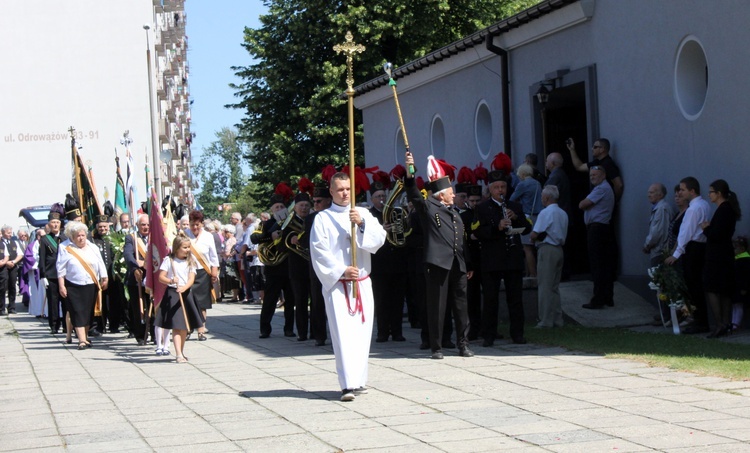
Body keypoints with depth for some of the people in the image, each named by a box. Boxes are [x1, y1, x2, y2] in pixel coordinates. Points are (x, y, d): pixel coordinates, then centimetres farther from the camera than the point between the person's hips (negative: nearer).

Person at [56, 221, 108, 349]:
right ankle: (82, 340, -8)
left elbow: (101, 266, 12)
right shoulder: (65, 248, -1)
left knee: (88, 313, 10)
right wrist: (62, 286, -7)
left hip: (91, 286, 3)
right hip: (74, 287, -3)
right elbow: (61, 269, -3)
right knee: (78, 313, -6)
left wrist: (104, 279, 7)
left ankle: (85, 336, 23)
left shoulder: (92, 247, 9)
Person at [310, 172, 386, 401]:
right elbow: (319, 252, -4)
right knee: (343, 333, -11)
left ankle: (359, 380, 15)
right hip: (336, 284, -4)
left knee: (361, 331, 5)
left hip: (362, 283, 4)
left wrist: (362, 224, -16)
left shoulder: (363, 214, 11)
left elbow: (379, 239, -1)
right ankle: (348, 384, -17)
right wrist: (341, 270, -13)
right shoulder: (323, 218, 2)